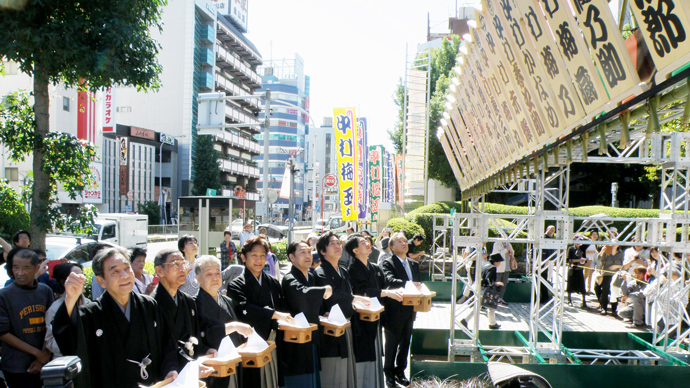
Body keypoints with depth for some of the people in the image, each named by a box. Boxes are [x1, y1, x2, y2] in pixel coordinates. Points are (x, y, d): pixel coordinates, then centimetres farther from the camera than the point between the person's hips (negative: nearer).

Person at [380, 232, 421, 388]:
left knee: (405, 343, 16)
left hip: (409, 311, 6)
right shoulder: (387, 263, -10)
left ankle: (400, 372, 31)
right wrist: (408, 283, -40)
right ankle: (389, 374, 21)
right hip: (394, 311, -6)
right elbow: (390, 281, -28)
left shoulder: (414, 264, 13)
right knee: (391, 344, 6)